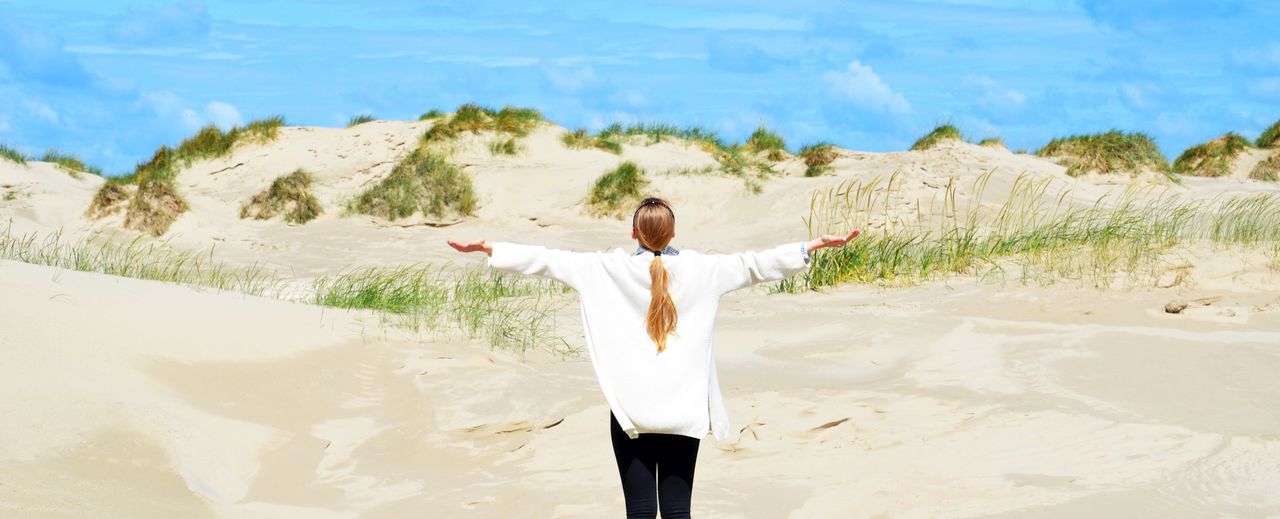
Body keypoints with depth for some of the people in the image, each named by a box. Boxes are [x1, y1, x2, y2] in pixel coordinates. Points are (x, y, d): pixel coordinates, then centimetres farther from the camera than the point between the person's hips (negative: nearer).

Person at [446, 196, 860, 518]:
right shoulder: (700, 270, -2)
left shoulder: (610, 270, -5)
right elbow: (756, 265, 4)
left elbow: (549, 260, -2)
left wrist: (491, 249, 6)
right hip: (684, 410, 1)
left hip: (631, 411, -1)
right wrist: (813, 246, 13)